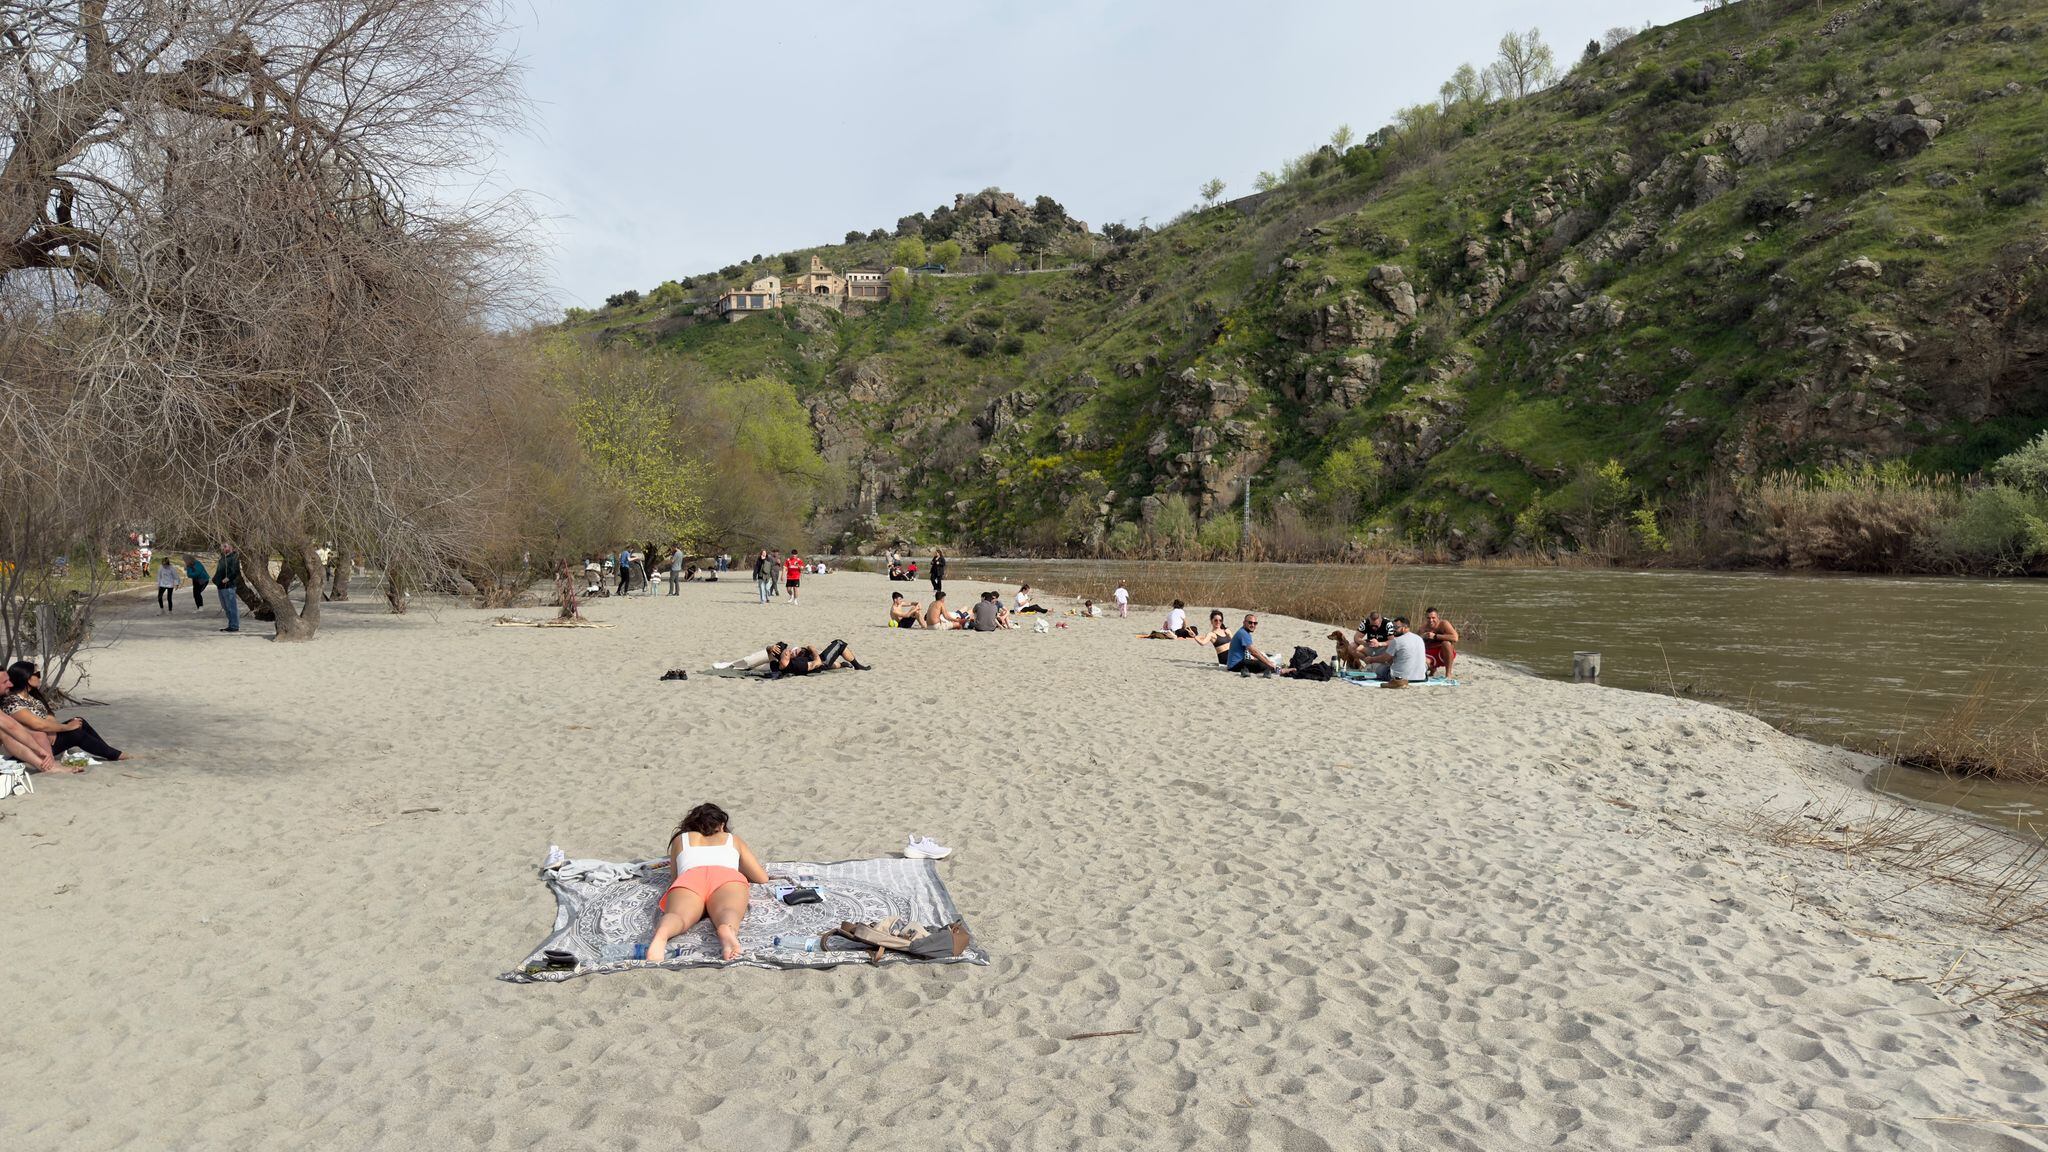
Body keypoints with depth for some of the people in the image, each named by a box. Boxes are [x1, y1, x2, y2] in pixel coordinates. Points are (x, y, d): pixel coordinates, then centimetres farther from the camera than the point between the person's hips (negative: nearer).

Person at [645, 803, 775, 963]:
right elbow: (762, 877, 40)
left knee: (678, 915, -29)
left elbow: (676, 876, 50)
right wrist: (741, 870, 60)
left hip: (689, 877, 1)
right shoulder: (734, 840, 40)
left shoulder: (680, 839, 40)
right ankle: (727, 930, -67)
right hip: (728, 876, -1)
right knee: (728, 913, -31)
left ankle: (662, 934, -64)